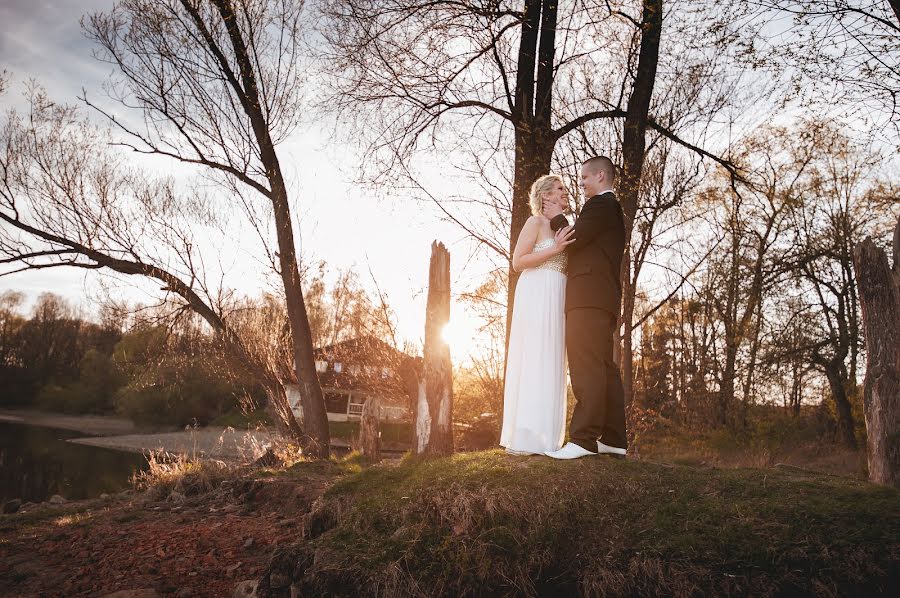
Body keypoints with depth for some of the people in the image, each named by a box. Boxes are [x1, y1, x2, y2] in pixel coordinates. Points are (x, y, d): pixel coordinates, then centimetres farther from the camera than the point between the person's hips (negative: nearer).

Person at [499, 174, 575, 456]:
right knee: (534, 361, -12)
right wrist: (554, 249, -15)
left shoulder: (560, 227, 23)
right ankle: (526, 439, -11)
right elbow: (518, 261, -9)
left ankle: (541, 438, 7)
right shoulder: (536, 221, 1)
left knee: (549, 364, 4)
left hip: (556, 298, 8)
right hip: (538, 294, -8)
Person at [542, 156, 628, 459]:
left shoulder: (599, 204, -3)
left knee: (587, 366, -15)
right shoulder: (613, 209, 28)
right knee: (604, 367, 8)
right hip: (604, 298, 10)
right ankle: (613, 438, 10)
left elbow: (574, 240, -10)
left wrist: (557, 218, 6)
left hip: (588, 297, -10)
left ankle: (583, 439, -17)